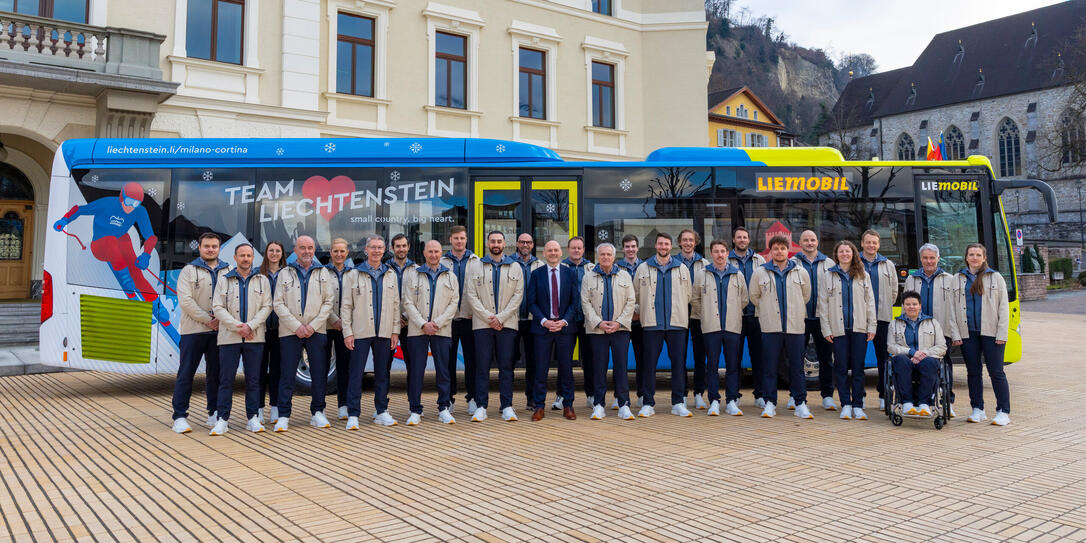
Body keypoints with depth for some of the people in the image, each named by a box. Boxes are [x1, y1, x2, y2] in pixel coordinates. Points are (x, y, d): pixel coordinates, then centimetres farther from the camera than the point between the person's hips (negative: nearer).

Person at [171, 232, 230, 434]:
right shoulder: (189, 271, 3)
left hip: (219, 331, 3)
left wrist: (220, 319, -12)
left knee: (215, 373, 9)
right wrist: (207, 319, -12)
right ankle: (180, 416, 3)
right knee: (186, 374, -1)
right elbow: (186, 300, -7)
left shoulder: (227, 272, 11)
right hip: (193, 330, -2)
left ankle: (214, 413, 18)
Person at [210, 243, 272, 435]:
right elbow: (218, 308, 0)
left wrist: (250, 326, -12)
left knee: (253, 379, 4)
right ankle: (223, 419, 5)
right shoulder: (224, 281, 9)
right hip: (229, 338, -1)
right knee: (226, 379, -1)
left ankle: (252, 417, 12)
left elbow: (266, 307, 2)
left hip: (254, 338, 1)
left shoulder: (262, 281, 10)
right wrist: (237, 326, -12)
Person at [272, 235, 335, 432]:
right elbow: (278, 304, 1)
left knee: (319, 374, 2)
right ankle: (283, 416, 6)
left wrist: (313, 326, -8)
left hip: (317, 332, 1)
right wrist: (296, 326, -10)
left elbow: (329, 301, 3)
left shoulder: (323, 273, 10)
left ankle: (317, 412, 14)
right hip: (290, 332, -1)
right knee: (287, 374, -1)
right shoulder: (284, 274, 8)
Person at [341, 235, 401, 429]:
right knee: (356, 374, -3)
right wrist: (348, 332, -6)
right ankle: (353, 415, 3)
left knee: (382, 373, 8)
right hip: (361, 332, -3)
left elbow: (396, 304, 11)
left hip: (384, 333, 3)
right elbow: (346, 306, 1)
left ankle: (381, 412, 18)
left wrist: (395, 331, 4)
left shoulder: (391, 275, 11)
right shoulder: (354, 275, 3)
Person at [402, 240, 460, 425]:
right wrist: (423, 324, -9)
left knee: (443, 370, 2)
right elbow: (408, 303, 1)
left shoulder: (450, 276, 11)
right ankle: (415, 410, 7)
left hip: (442, 331, 1)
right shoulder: (412, 275, 8)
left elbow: (454, 303, 4)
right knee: (416, 370, -1)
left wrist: (437, 323, -8)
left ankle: (444, 409, 11)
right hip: (417, 330, -1)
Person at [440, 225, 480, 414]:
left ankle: (472, 398, 10)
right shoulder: (442, 262, 8)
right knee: (449, 359, 5)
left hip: (469, 317, 0)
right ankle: (449, 398, 14)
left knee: (471, 359, 2)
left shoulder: (476, 262, 7)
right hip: (448, 317, 1)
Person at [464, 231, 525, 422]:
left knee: (506, 366, 2)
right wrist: (488, 317, -9)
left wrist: (500, 318, -8)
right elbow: (471, 295, 1)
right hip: (482, 324, 0)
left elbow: (518, 295, 2)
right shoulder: (476, 268, 8)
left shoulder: (515, 267, 9)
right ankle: (481, 407, 5)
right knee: (482, 366, -1)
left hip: (507, 324, 0)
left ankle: (507, 406, 8)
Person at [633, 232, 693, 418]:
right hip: (652, 324, -1)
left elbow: (688, 294, 17)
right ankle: (648, 404, 7)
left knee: (678, 363, 2)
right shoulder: (643, 268, 7)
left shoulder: (682, 269, 10)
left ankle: (678, 403, 12)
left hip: (677, 323, 1)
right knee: (649, 364, -1)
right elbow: (636, 295, 13)